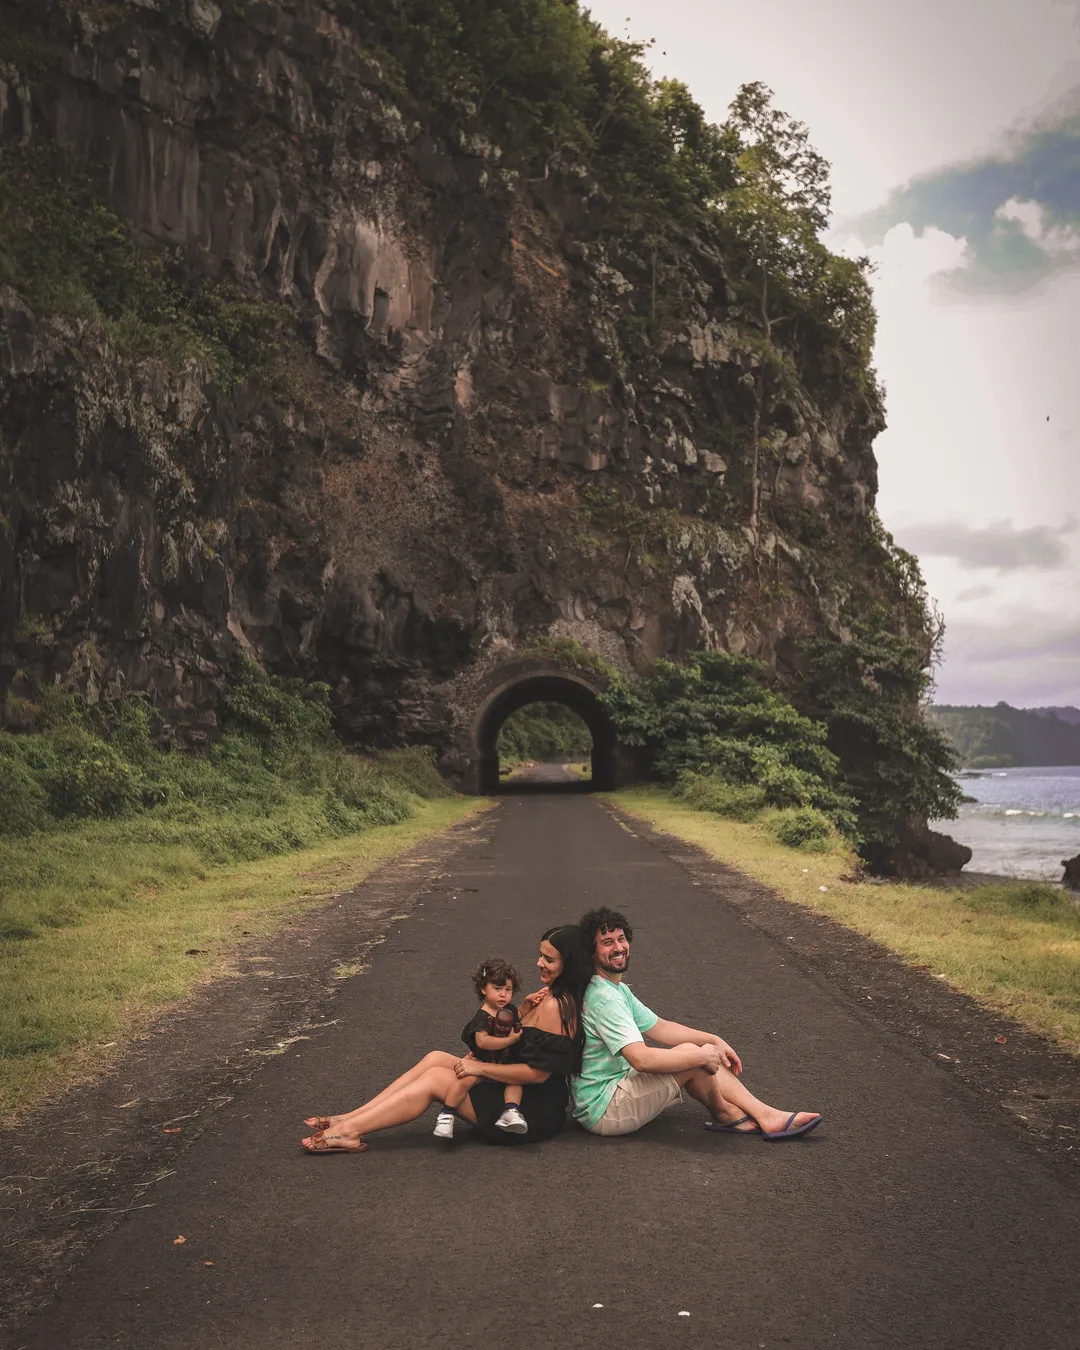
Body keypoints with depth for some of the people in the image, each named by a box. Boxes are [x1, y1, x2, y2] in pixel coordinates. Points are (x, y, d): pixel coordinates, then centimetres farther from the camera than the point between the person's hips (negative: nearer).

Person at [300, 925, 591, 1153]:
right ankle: (348, 1120, -3)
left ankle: (348, 1130, -10)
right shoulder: (550, 997, 10)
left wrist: (480, 1067, -14)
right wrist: (523, 1010, -5)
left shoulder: (554, 1006, -22)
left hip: (535, 1115, -10)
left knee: (435, 1077, -13)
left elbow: (537, 1072, -23)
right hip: (521, 1098, 10)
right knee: (436, 1058, -1)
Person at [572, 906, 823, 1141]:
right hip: (603, 1110, -10)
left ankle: (765, 1115, 3)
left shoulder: (617, 989, 11)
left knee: (701, 1054, 6)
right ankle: (723, 1114, 9)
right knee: (691, 1053, -18)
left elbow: (658, 1027, 16)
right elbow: (641, 1058, -32)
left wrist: (714, 1041, 7)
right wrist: (701, 1055, -20)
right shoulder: (604, 999, -24)